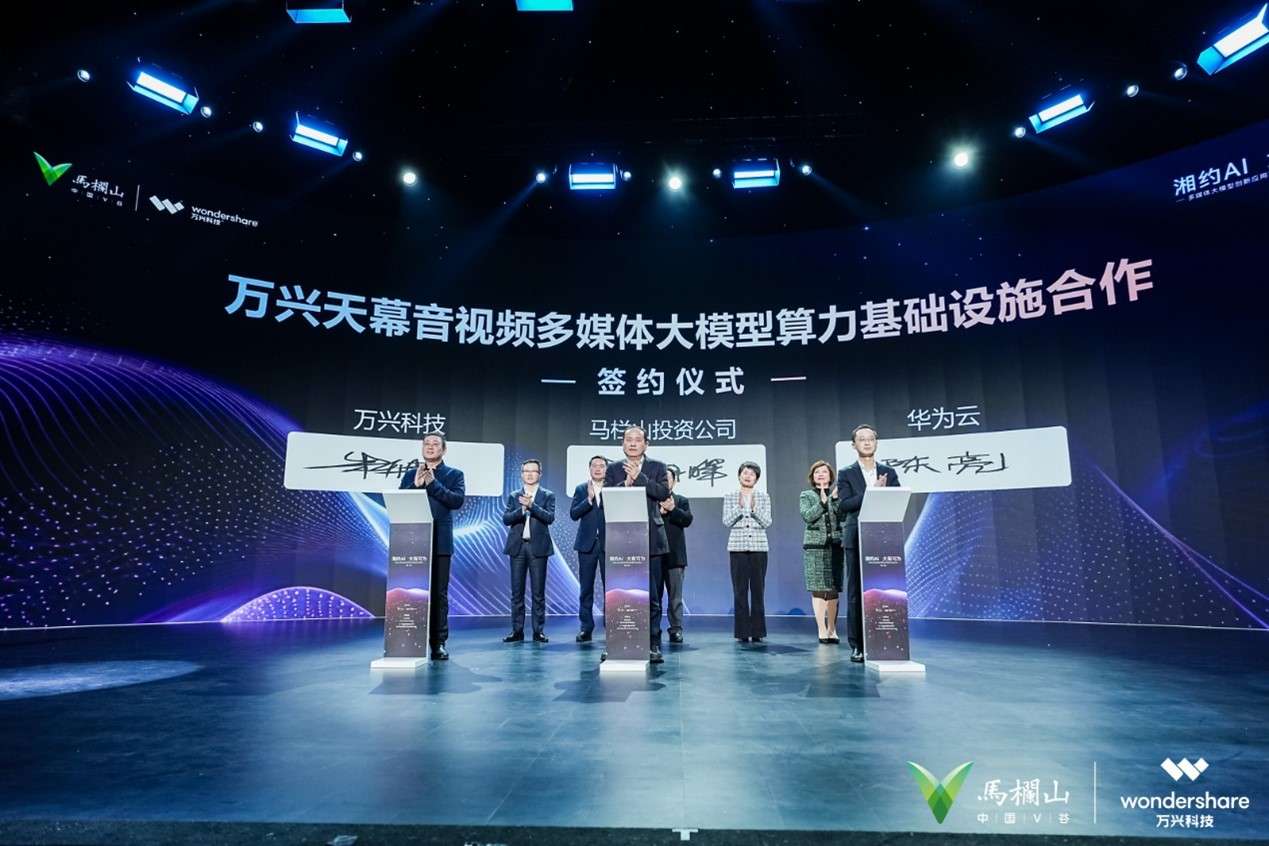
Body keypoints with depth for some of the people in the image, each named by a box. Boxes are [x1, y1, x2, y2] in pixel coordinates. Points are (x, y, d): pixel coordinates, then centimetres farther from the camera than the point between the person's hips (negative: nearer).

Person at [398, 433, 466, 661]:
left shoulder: (454, 475, 7)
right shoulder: (410, 474, 14)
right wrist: (416, 484, -10)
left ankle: (438, 643, 6)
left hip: (440, 542, -2)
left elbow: (457, 500, -9)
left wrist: (433, 484, -14)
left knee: (439, 593, 1)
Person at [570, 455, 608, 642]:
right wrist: (589, 499, -15)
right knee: (586, 588, 5)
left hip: (608, 544, -2)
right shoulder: (581, 489, 8)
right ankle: (586, 628, 12)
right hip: (587, 543, 2)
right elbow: (573, 514, -3)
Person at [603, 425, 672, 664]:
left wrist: (638, 477, -14)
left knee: (653, 597, 1)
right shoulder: (613, 469, 11)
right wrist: (626, 483, -15)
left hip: (650, 540, -1)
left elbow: (663, 493, -8)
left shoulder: (657, 467, 8)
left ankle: (653, 646, 9)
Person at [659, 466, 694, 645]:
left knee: (675, 596, 1)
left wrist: (672, 509, -16)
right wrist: (659, 511, -16)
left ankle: (676, 630, 6)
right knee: (654, 595, 5)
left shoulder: (682, 501, 12)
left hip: (675, 555, 0)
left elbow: (687, 520, -4)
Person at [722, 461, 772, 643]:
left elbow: (767, 522, 1)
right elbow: (727, 522, 0)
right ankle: (743, 632, 4)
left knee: (758, 589, 0)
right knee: (740, 590, -1)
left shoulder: (763, 497, 9)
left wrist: (753, 507, -12)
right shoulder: (730, 497, 8)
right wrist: (740, 506, -11)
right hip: (738, 546, 0)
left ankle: (757, 631, 7)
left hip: (758, 546, 1)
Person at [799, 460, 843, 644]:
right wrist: (822, 502, -15)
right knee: (818, 589, -5)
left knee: (833, 590, 3)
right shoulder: (806, 496, 10)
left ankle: (832, 629, 13)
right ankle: (822, 630, -1)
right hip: (815, 546, -1)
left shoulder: (837, 493, 12)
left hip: (835, 546, 1)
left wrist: (835, 498, -15)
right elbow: (807, 516, -6)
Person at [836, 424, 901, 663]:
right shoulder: (846, 474, 6)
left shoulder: (889, 473, 13)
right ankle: (857, 646, 4)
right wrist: (871, 492, -15)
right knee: (856, 593, -1)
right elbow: (843, 506, -7)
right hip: (856, 540, -2)